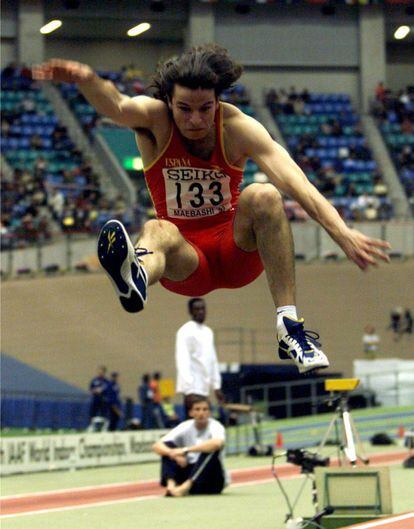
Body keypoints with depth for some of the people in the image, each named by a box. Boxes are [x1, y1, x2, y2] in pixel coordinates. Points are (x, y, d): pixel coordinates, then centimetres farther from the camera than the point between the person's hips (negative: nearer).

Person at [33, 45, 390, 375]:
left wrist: (342, 233, -39)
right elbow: (116, 107, -34)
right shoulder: (154, 118, -11)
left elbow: (296, 183, -23)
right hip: (186, 261, -1)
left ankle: (289, 327, -33)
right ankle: (136, 275, -72)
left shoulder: (239, 128, -12)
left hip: (237, 252, 1)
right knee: (157, 230, -33)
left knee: (264, 196, -28)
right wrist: (88, 80, -59)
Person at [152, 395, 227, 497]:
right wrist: (172, 453, -32)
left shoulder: (215, 426, -12)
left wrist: (186, 450, -40)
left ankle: (185, 486, -45)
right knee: (167, 446, -12)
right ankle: (171, 485, -35)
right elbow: (156, 446, -10)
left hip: (213, 481, -3)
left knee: (210, 448, -30)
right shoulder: (185, 427, -2)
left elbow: (217, 443, -39)